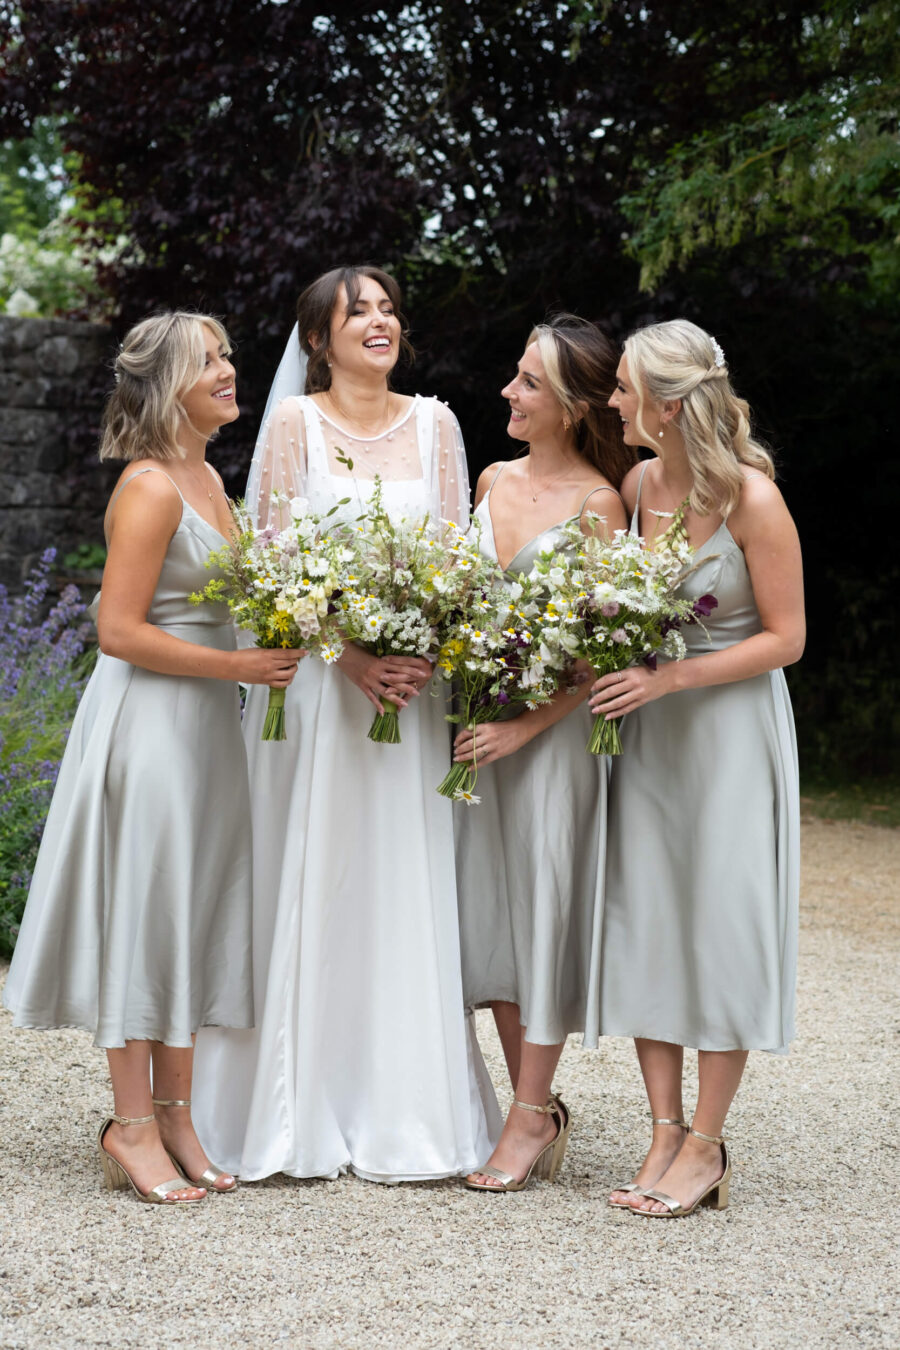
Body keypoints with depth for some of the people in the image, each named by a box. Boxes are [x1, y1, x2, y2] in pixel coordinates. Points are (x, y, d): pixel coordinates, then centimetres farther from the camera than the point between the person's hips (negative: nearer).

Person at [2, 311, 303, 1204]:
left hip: (203, 722, 9)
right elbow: (119, 631, -19)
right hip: (147, 718, -9)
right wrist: (237, 665, -19)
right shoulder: (149, 488, -15)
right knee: (142, 905, -2)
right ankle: (132, 1125, 7)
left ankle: (173, 1116, 20)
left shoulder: (206, 477, 13)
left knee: (191, 915, 12)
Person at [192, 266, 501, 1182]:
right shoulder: (295, 420, 1)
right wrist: (350, 656, -17)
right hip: (313, 673, -2)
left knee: (403, 890, 3)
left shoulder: (434, 423, 9)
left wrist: (428, 655, -11)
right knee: (307, 880, -1)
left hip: (411, 682, 3)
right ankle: (299, 1112, 6)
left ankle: (400, 1113, 9)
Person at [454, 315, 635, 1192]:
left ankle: (531, 1118, 6)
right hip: (481, 717, 7)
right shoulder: (495, 480, 9)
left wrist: (524, 726, -18)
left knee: (543, 904, -2)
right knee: (489, 906, 8)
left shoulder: (596, 503, -11)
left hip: (555, 727, -7)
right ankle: (535, 1108, 18)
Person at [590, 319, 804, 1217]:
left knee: (722, 927, -1)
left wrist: (668, 678, -19)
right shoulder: (637, 486, 3)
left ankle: (705, 1146, 7)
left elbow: (784, 638, -13)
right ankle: (665, 1133, 12)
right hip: (648, 731, 6)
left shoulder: (751, 498, -15)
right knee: (643, 920, 4)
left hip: (731, 728, -6)